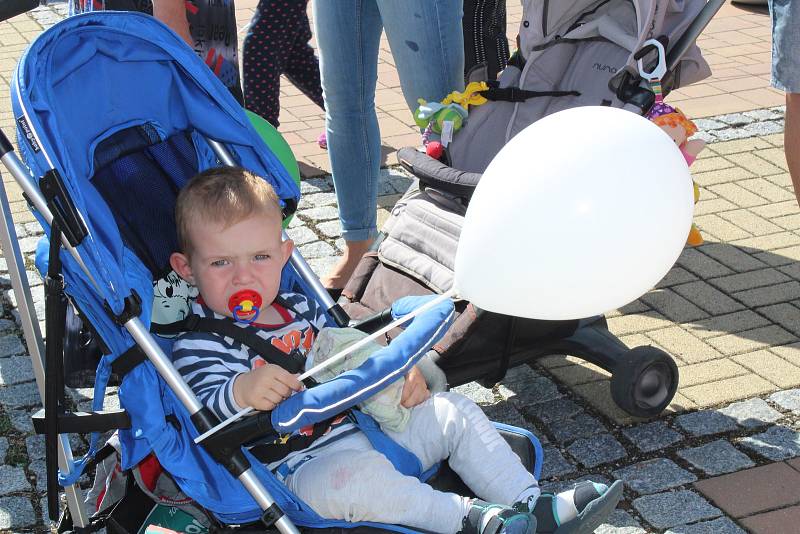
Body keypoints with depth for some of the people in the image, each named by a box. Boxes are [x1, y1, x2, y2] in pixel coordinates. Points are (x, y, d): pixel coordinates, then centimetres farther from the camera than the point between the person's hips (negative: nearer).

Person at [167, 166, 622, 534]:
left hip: (362, 426, 8)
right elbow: (208, 411, -26)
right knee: (359, 473, -39)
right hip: (301, 468, -8)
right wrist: (241, 392, -49)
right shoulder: (199, 344, -12)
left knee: (454, 412, 5)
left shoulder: (300, 307, 12)